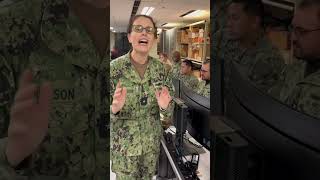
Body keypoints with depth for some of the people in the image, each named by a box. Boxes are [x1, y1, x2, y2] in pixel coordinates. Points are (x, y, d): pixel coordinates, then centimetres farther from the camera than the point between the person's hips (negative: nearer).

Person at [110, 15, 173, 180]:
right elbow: (111, 111, -11)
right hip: (124, 144, -3)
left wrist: (165, 106, -21)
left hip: (152, 141, 4)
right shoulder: (114, 68, -16)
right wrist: (114, 109, -33)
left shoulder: (159, 67, -5)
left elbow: (168, 109, 1)